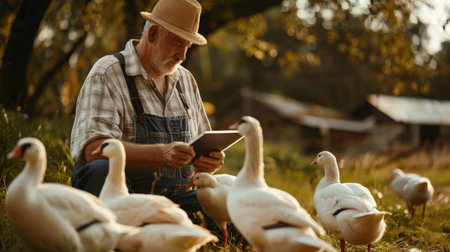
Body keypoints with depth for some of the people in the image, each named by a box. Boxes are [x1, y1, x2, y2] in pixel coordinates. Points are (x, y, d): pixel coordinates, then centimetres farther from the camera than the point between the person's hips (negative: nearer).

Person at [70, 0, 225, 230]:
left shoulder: (186, 81, 17)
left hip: (174, 199, 4)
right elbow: (92, 148, -20)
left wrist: (211, 160, -3)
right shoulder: (106, 74, -5)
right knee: (101, 168, -37)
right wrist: (161, 154, -33)